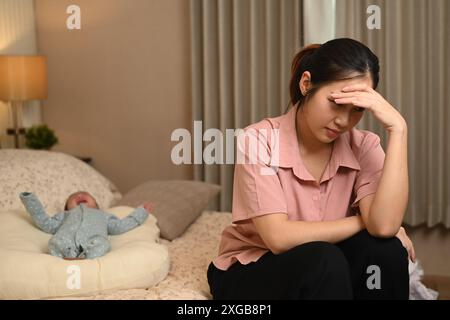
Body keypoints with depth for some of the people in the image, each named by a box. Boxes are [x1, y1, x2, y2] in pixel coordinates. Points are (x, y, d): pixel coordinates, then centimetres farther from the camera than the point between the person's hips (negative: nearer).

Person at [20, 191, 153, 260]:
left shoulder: (102, 215, 46)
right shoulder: (65, 215, 46)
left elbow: (121, 226, 32)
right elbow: (46, 224, 34)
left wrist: (142, 211, 33)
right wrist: (31, 201, 29)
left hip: (92, 240, -1)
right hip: (66, 238, 1)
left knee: (102, 244, -36)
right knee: (55, 242, -33)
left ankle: (87, 260, -57)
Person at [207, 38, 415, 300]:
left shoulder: (363, 146, -11)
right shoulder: (260, 141, -20)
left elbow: (384, 226, -28)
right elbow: (279, 238, -27)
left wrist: (398, 128, -29)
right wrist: (363, 221, -18)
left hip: (321, 273, 4)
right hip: (249, 274, -4)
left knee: (384, 248, -25)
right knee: (322, 259, -34)